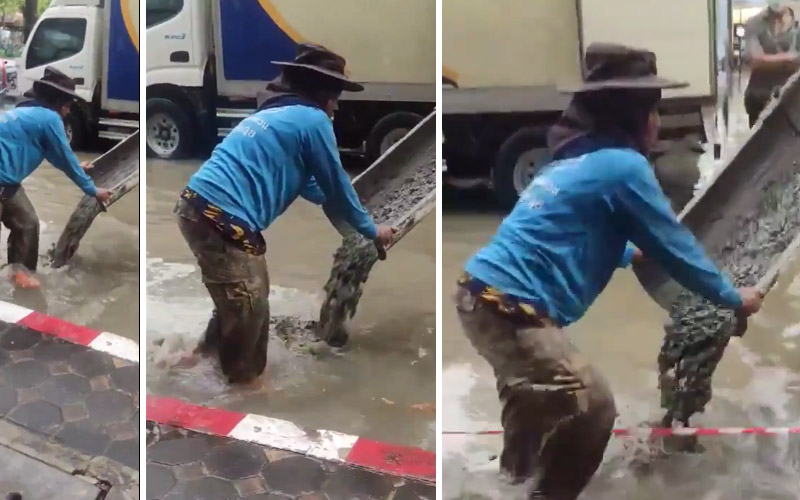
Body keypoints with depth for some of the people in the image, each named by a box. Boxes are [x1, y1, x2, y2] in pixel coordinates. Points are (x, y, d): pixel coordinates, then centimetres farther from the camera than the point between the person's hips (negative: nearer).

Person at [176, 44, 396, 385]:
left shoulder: (276, 114, 26)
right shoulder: (313, 120, -2)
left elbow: (311, 187, 37)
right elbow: (336, 185, 6)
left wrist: (347, 209, 48)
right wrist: (371, 230, 20)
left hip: (197, 207, 10)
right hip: (223, 219, -10)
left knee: (240, 302, 25)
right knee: (248, 311, 5)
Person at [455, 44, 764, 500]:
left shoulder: (580, 158, 18)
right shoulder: (625, 166, -9)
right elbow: (675, 246, -2)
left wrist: (631, 253, 54)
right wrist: (733, 297, 13)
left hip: (481, 294, 11)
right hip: (509, 309, -11)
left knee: (534, 385, 34)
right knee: (593, 408, -6)